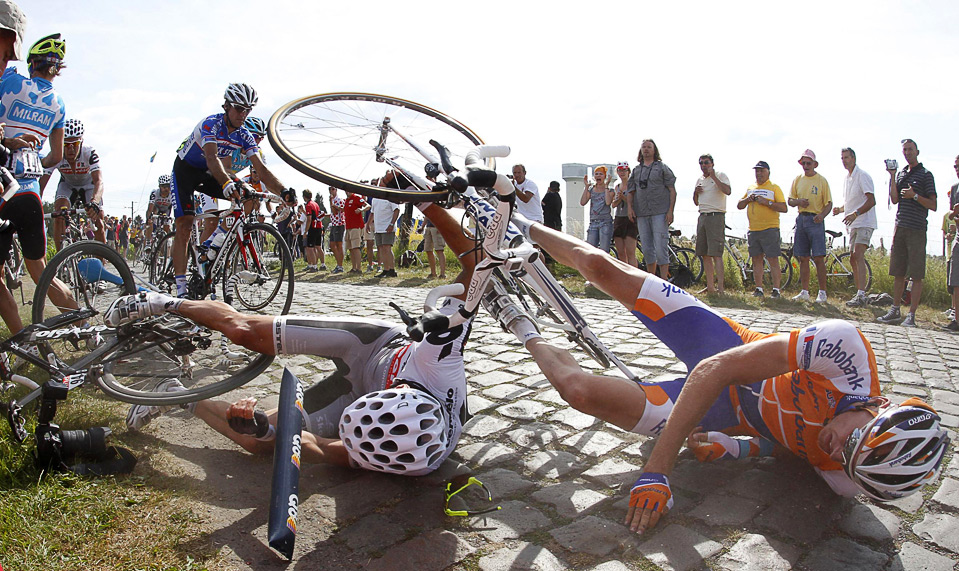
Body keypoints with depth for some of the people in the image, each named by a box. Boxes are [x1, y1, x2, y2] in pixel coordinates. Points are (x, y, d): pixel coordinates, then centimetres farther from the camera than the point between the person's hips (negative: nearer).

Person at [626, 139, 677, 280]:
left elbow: (672, 190, 1)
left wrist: (670, 210, -9)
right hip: (641, 214, 4)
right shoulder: (636, 170, 17)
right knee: (647, 250, 6)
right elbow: (631, 191, 18)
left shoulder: (662, 167, 6)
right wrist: (629, 207, 0)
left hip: (660, 213, -4)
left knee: (660, 248, -10)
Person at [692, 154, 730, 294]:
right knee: (705, 255, 7)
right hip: (702, 217, 7)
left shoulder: (720, 176, -1)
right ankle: (710, 286, 14)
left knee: (716, 254, -15)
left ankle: (720, 287, -17)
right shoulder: (699, 180, 19)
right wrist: (695, 192, 5)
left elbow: (728, 191, -20)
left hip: (716, 216, -7)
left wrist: (713, 176, -19)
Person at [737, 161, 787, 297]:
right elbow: (739, 206, 18)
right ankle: (759, 289, 11)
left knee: (773, 259, -7)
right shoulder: (750, 188, 18)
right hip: (753, 230, 5)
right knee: (757, 259, 6)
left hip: (770, 229, -5)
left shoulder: (774, 188, 3)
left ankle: (776, 289, -4)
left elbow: (783, 208, -6)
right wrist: (748, 200, -1)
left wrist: (766, 202, -17)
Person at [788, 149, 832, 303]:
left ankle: (822, 292, -1)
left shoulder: (821, 180, -1)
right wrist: (798, 201, -8)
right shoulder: (798, 179, 11)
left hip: (815, 220, -4)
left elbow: (828, 203, -2)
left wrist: (822, 215, -21)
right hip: (801, 219, 4)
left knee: (818, 258, -7)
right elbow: (790, 200, 15)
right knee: (803, 258, 7)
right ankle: (804, 292, 13)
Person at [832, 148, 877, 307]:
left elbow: (871, 201, -18)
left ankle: (861, 296, -25)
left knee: (858, 255, -20)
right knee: (853, 258, 9)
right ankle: (859, 293, 17)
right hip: (853, 224, 9)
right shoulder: (848, 178, 18)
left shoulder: (862, 176, -10)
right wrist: (840, 209, 7)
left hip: (864, 223, -9)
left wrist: (855, 213, -31)